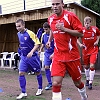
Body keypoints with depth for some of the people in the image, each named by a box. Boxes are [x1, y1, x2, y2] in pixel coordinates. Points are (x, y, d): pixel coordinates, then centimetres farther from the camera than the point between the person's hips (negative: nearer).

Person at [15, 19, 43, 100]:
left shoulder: (30, 33, -17)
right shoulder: (19, 34, 3)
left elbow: (37, 43, -19)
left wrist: (31, 52, -30)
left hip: (32, 56, -5)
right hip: (24, 57, 5)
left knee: (38, 72, 11)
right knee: (21, 73, -5)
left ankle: (40, 88, 31)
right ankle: (23, 92, 3)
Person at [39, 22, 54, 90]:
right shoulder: (44, 35, 1)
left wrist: (53, 54, -20)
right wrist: (40, 50, 2)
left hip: (53, 54, -5)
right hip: (47, 53, 5)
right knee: (46, 67, -3)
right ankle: (50, 83, 7)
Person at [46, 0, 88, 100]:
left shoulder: (70, 16, -11)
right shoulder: (51, 19, 5)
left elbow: (80, 33, -15)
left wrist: (64, 29, -24)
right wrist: (49, 40, 13)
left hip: (72, 55, -3)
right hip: (58, 56, 3)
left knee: (77, 82, 14)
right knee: (55, 83, -13)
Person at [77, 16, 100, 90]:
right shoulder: (82, 30, -11)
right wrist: (80, 44, -14)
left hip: (94, 50, -2)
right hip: (85, 50, 2)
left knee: (92, 66, -13)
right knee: (86, 66, 13)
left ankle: (90, 83, -5)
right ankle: (87, 79, 36)